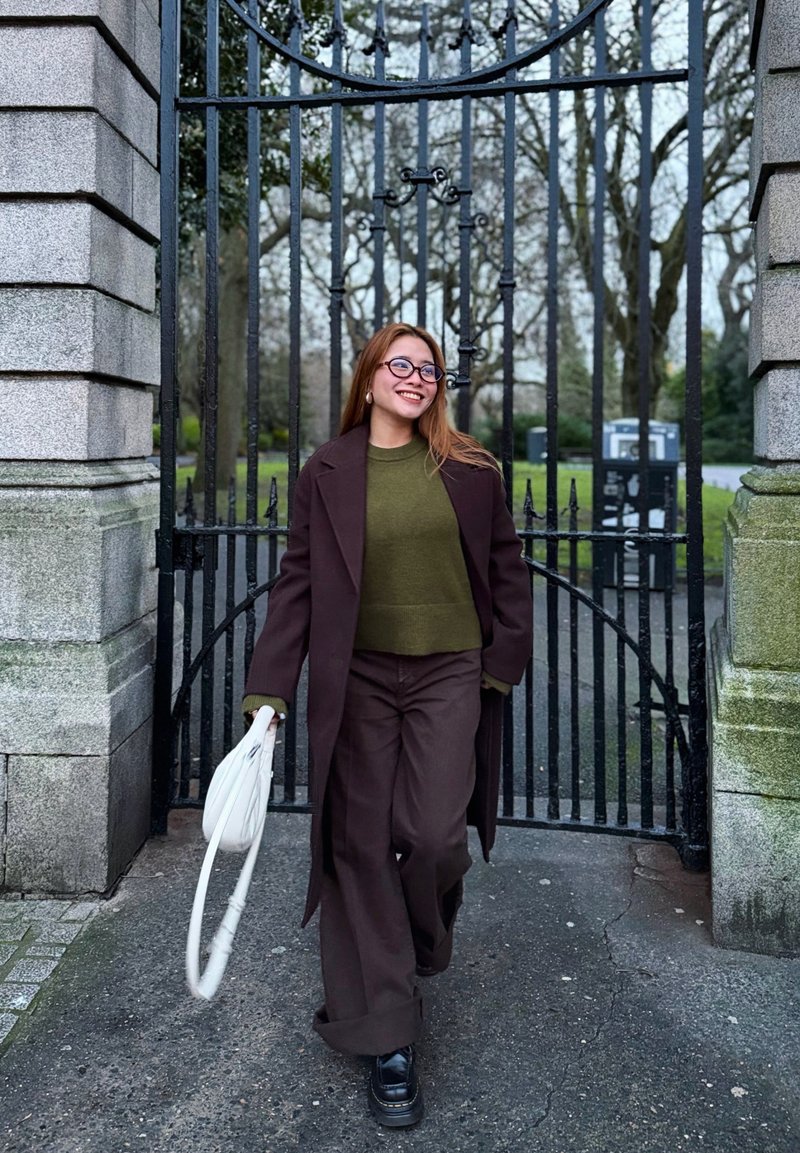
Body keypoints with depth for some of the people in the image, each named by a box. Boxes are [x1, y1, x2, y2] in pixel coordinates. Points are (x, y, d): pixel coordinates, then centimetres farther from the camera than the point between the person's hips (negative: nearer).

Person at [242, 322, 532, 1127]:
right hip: (357, 682, 0)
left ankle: (421, 952, 32)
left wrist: (505, 659, 3)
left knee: (433, 836, -6)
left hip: (450, 676, 0)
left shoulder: (470, 470, 4)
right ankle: (386, 1038, 15)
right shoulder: (327, 474, 2)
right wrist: (269, 690, -6)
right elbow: (297, 583, 0)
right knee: (362, 847, 2)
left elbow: (506, 568, 10)